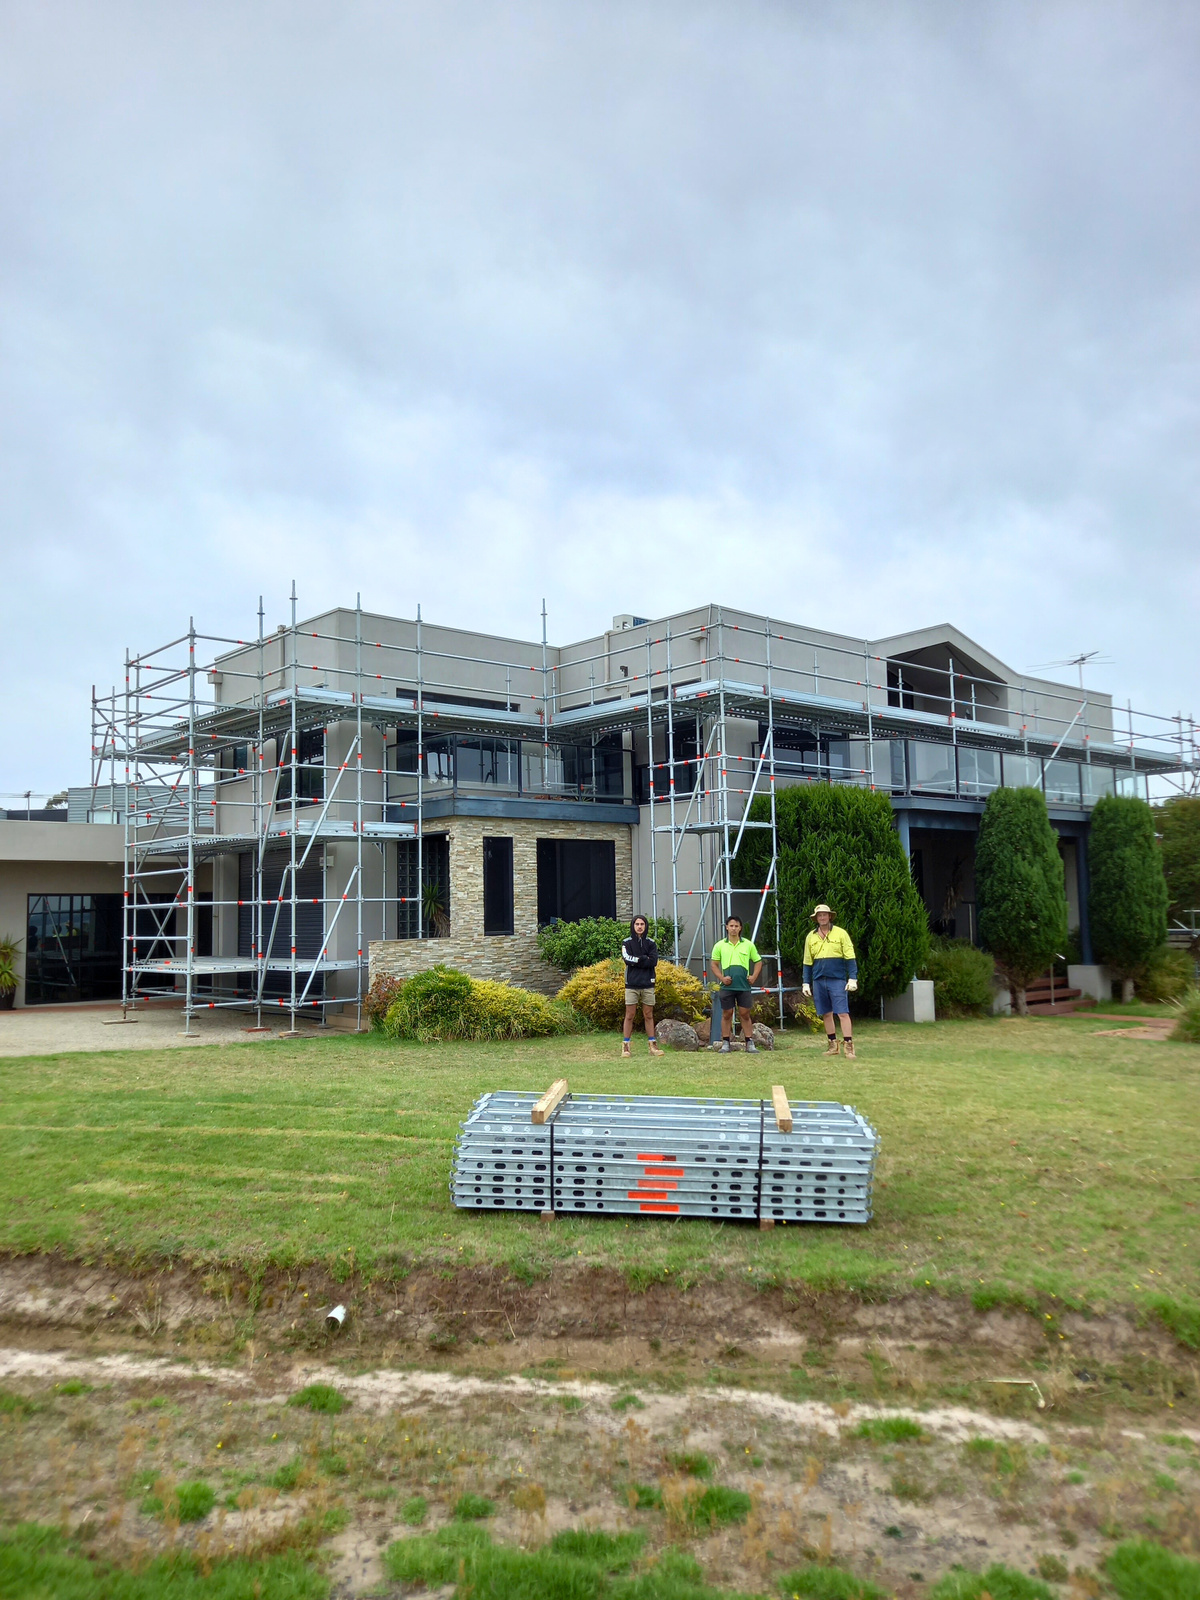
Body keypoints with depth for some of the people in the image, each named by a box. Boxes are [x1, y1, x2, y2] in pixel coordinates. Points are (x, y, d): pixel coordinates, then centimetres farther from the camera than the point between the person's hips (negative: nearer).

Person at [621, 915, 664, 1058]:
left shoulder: (651, 943, 8)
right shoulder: (627, 943, 4)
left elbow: (654, 961, -7)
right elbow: (627, 959, -13)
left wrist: (637, 960, -10)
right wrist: (645, 959, -10)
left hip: (648, 984, 2)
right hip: (632, 984, -2)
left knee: (649, 1015, 6)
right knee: (630, 1015, 0)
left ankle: (653, 1045, 10)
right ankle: (626, 1046, 4)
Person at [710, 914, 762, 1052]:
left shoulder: (748, 944, 6)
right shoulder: (720, 945, 5)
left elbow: (758, 961, 14)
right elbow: (714, 964, 9)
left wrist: (754, 976, 0)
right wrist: (721, 977, -6)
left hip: (744, 986, 0)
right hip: (727, 986, 0)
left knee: (745, 1014, 3)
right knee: (726, 1014, 4)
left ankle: (750, 1043, 9)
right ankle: (725, 1043, 11)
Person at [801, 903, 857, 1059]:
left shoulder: (840, 933, -1)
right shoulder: (811, 937, 10)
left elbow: (850, 958, -2)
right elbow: (807, 963, 14)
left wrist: (852, 978, -10)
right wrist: (806, 983, 10)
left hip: (837, 980, -4)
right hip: (819, 980, 4)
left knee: (843, 1013, -9)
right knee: (826, 1014, 8)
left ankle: (849, 1047, -8)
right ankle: (833, 1044, 18)